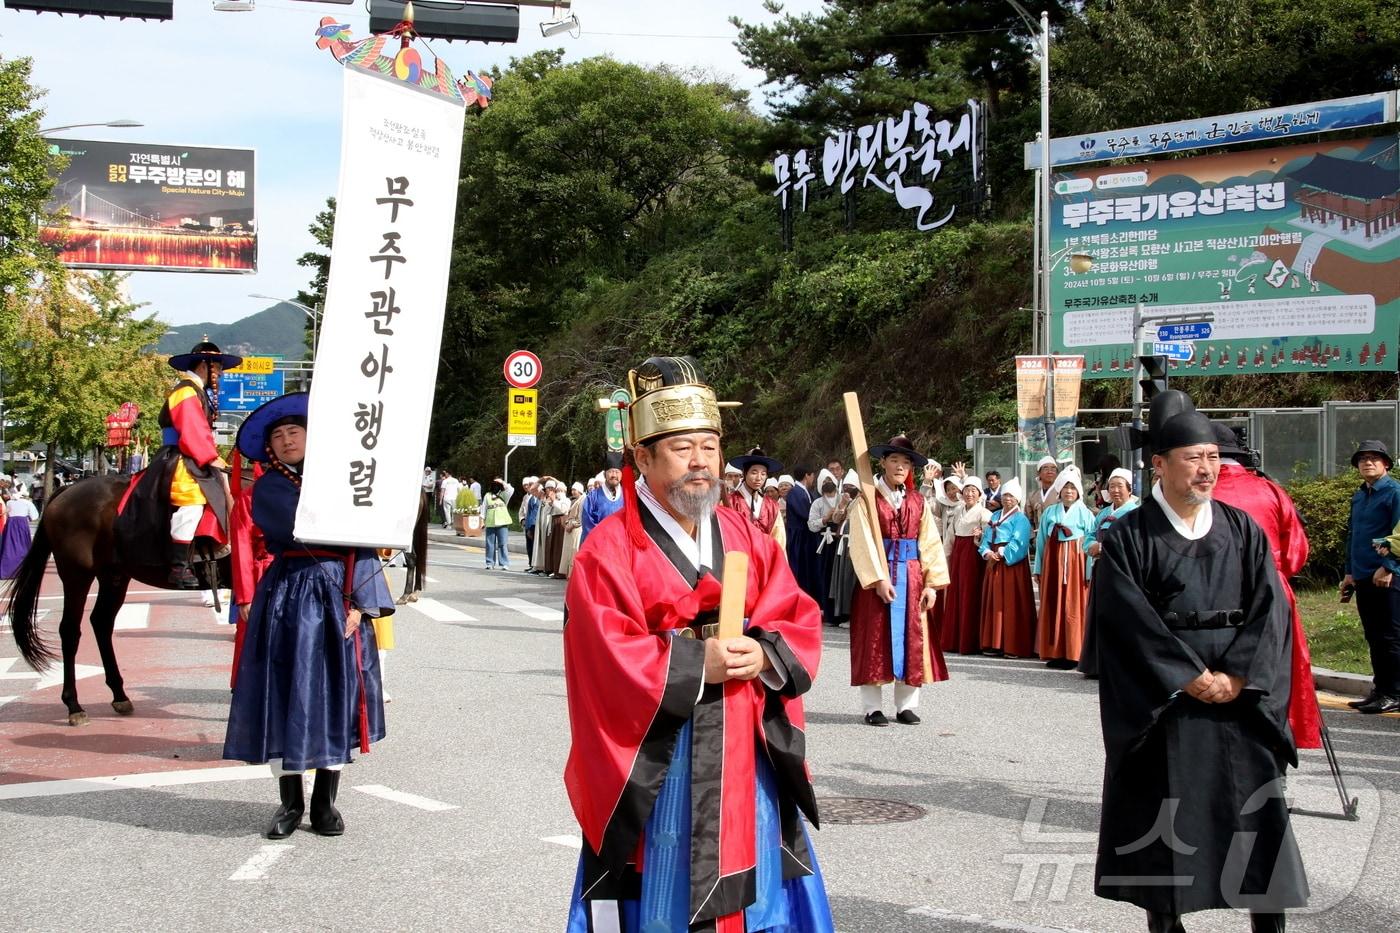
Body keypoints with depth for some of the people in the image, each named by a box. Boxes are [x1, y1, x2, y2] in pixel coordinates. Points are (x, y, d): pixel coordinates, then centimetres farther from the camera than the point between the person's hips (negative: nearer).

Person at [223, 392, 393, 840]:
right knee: (285, 693, -1)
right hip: (288, 597, -1)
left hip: (339, 598, 1)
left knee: (335, 694, 2)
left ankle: (325, 802, 11)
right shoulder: (268, 488, 6)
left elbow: (363, 544, 3)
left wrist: (359, 602, -8)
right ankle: (290, 802, 10)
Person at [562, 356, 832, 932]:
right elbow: (606, 664, -16)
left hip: (746, 759, 5)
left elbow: (802, 624, 5)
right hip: (656, 767, -5)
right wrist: (697, 663, -21)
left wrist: (764, 655, -15)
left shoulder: (749, 540, 8)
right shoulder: (608, 553, -9)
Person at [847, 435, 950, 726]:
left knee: (911, 638, 5)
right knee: (876, 639, 0)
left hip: (911, 577, 4)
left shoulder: (918, 502, 9)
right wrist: (879, 579, -20)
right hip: (877, 578, -4)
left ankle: (906, 706, 13)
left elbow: (930, 543, 5)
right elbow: (862, 543, -11)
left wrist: (932, 582, -4)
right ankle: (872, 708, 4)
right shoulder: (867, 500, -3)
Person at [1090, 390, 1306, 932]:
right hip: (1162, 704, -3)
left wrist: (1238, 675, -13)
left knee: (1256, 813, 3)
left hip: (1239, 700, 3)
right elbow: (1129, 621, -12)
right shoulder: (1129, 537, -4)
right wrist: (1191, 677, -16)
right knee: (1163, 822, 2)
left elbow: (1270, 608, -1)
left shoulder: (1243, 530, 7)